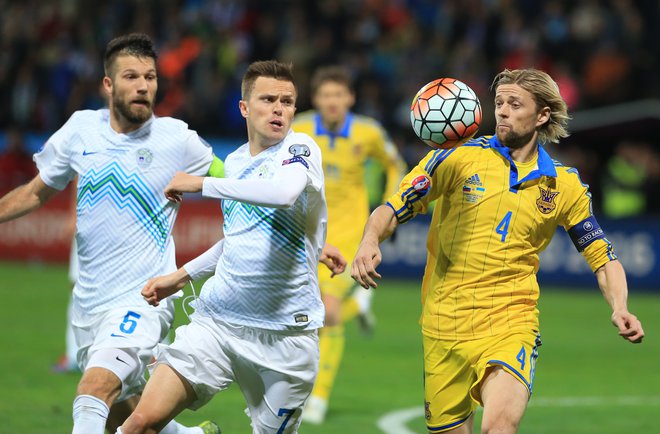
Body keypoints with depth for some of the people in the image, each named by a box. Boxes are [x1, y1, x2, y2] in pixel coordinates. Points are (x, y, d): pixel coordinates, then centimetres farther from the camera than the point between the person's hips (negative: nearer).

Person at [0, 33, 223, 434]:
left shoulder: (176, 139, -6)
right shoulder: (80, 130, 3)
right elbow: (37, 192, 18)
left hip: (144, 299, -5)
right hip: (90, 300, 5)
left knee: (93, 394, -27)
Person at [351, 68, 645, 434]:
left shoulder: (565, 186, 5)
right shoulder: (458, 158, -1)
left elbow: (603, 257, 13)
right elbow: (391, 211, -3)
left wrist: (620, 308, -6)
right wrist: (369, 242, -25)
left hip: (510, 323, -1)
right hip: (444, 325, 1)